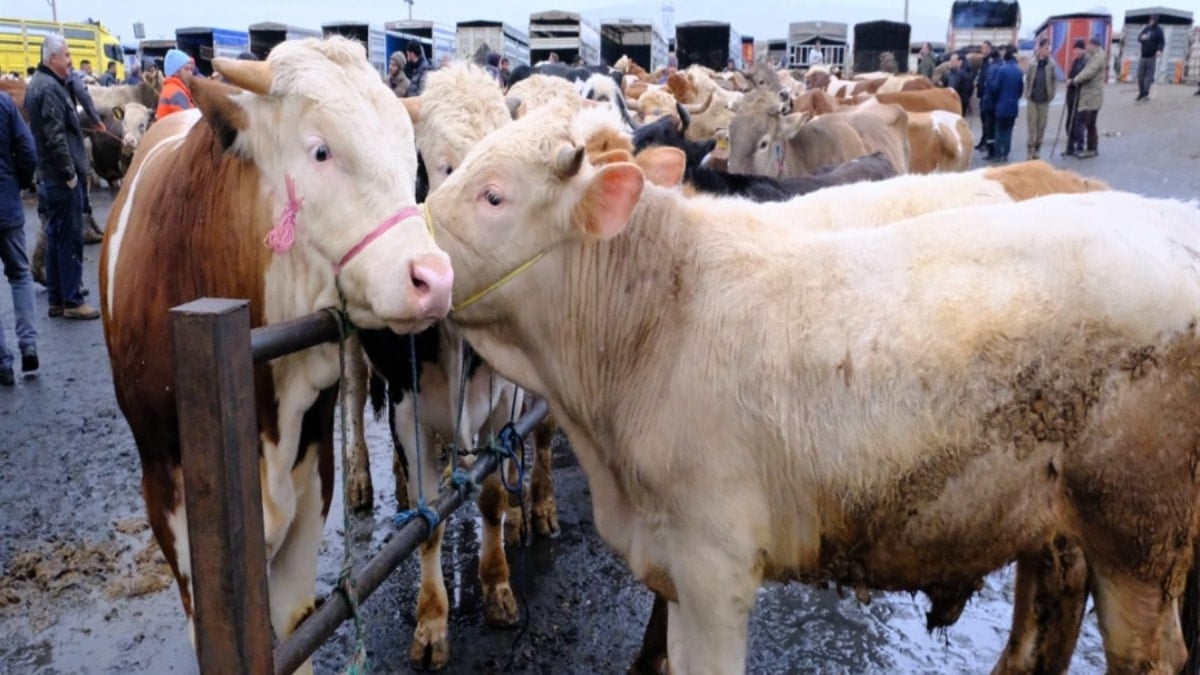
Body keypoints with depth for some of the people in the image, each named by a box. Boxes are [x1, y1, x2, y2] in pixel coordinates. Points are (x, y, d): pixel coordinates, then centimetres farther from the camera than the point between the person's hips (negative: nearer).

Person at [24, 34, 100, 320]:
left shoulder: (39, 84, 16)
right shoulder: (50, 88, -16)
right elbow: (55, 137, -21)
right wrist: (70, 172, -18)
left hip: (51, 174, 10)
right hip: (62, 175, -10)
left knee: (56, 236, 13)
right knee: (70, 237, -5)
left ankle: (57, 298, 20)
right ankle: (72, 301, 0)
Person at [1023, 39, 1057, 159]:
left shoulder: (1051, 65, -1)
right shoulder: (1032, 64, -5)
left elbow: (1054, 80, 6)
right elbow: (1027, 79, 3)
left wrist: (1052, 94, -2)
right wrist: (1027, 94, -3)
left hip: (1044, 100, 2)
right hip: (1032, 100, -2)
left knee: (1042, 126, 7)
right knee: (1032, 126, -1)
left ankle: (1037, 150, 17)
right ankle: (1030, 152, 3)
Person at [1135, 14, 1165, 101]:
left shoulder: (1158, 30, -3)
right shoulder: (1146, 28, 11)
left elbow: (1162, 41, -10)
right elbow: (1139, 37, 9)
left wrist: (1160, 50, -30)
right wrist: (1141, 37, -16)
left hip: (1152, 57, -5)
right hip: (1143, 56, 5)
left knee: (1149, 75, -5)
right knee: (1140, 75, 6)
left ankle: (1146, 93, -3)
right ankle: (1141, 93, 17)